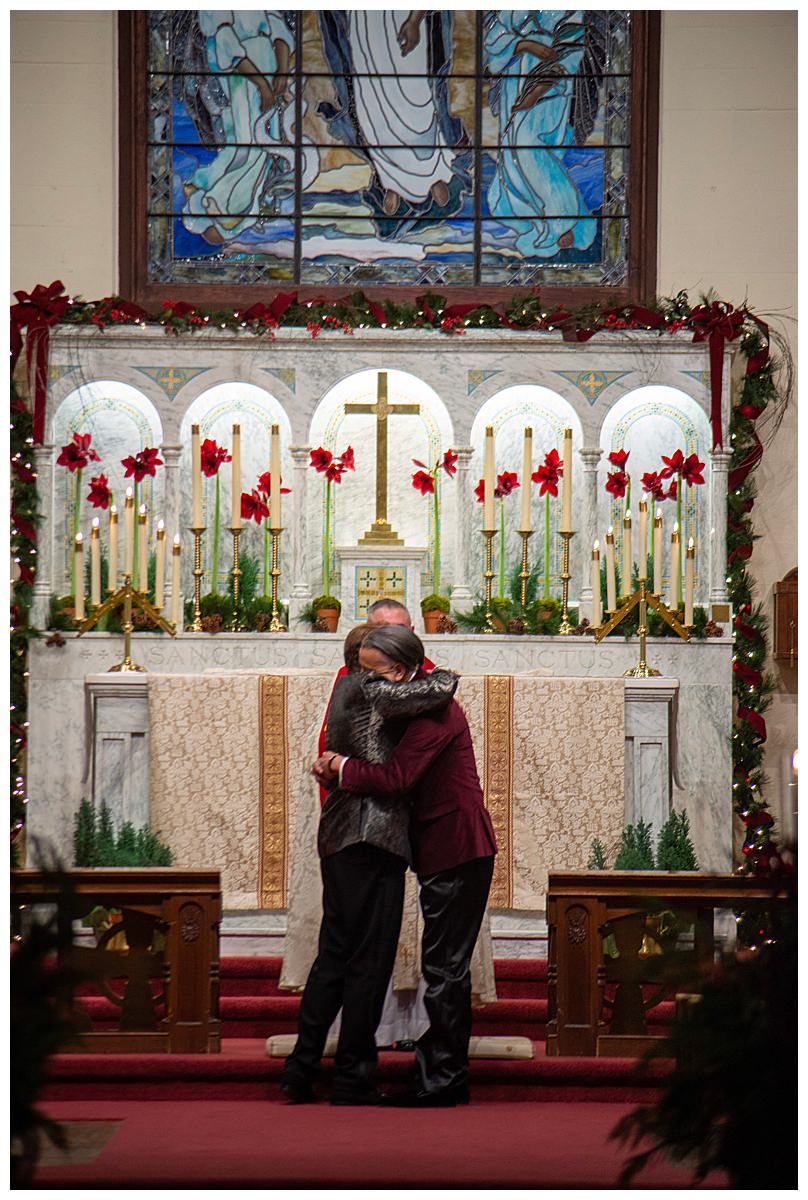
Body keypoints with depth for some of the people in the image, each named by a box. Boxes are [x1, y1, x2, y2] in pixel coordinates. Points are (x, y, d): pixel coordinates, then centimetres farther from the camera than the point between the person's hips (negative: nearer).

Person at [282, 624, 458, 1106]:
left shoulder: (348, 691, 18)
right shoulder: (365, 689, -10)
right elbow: (440, 689, -15)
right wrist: (440, 677, 5)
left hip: (340, 840, 10)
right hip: (372, 837, -9)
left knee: (335, 955, 13)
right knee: (369, 961, -4)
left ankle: (302, 1067, 12)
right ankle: (353, 1078, -1)